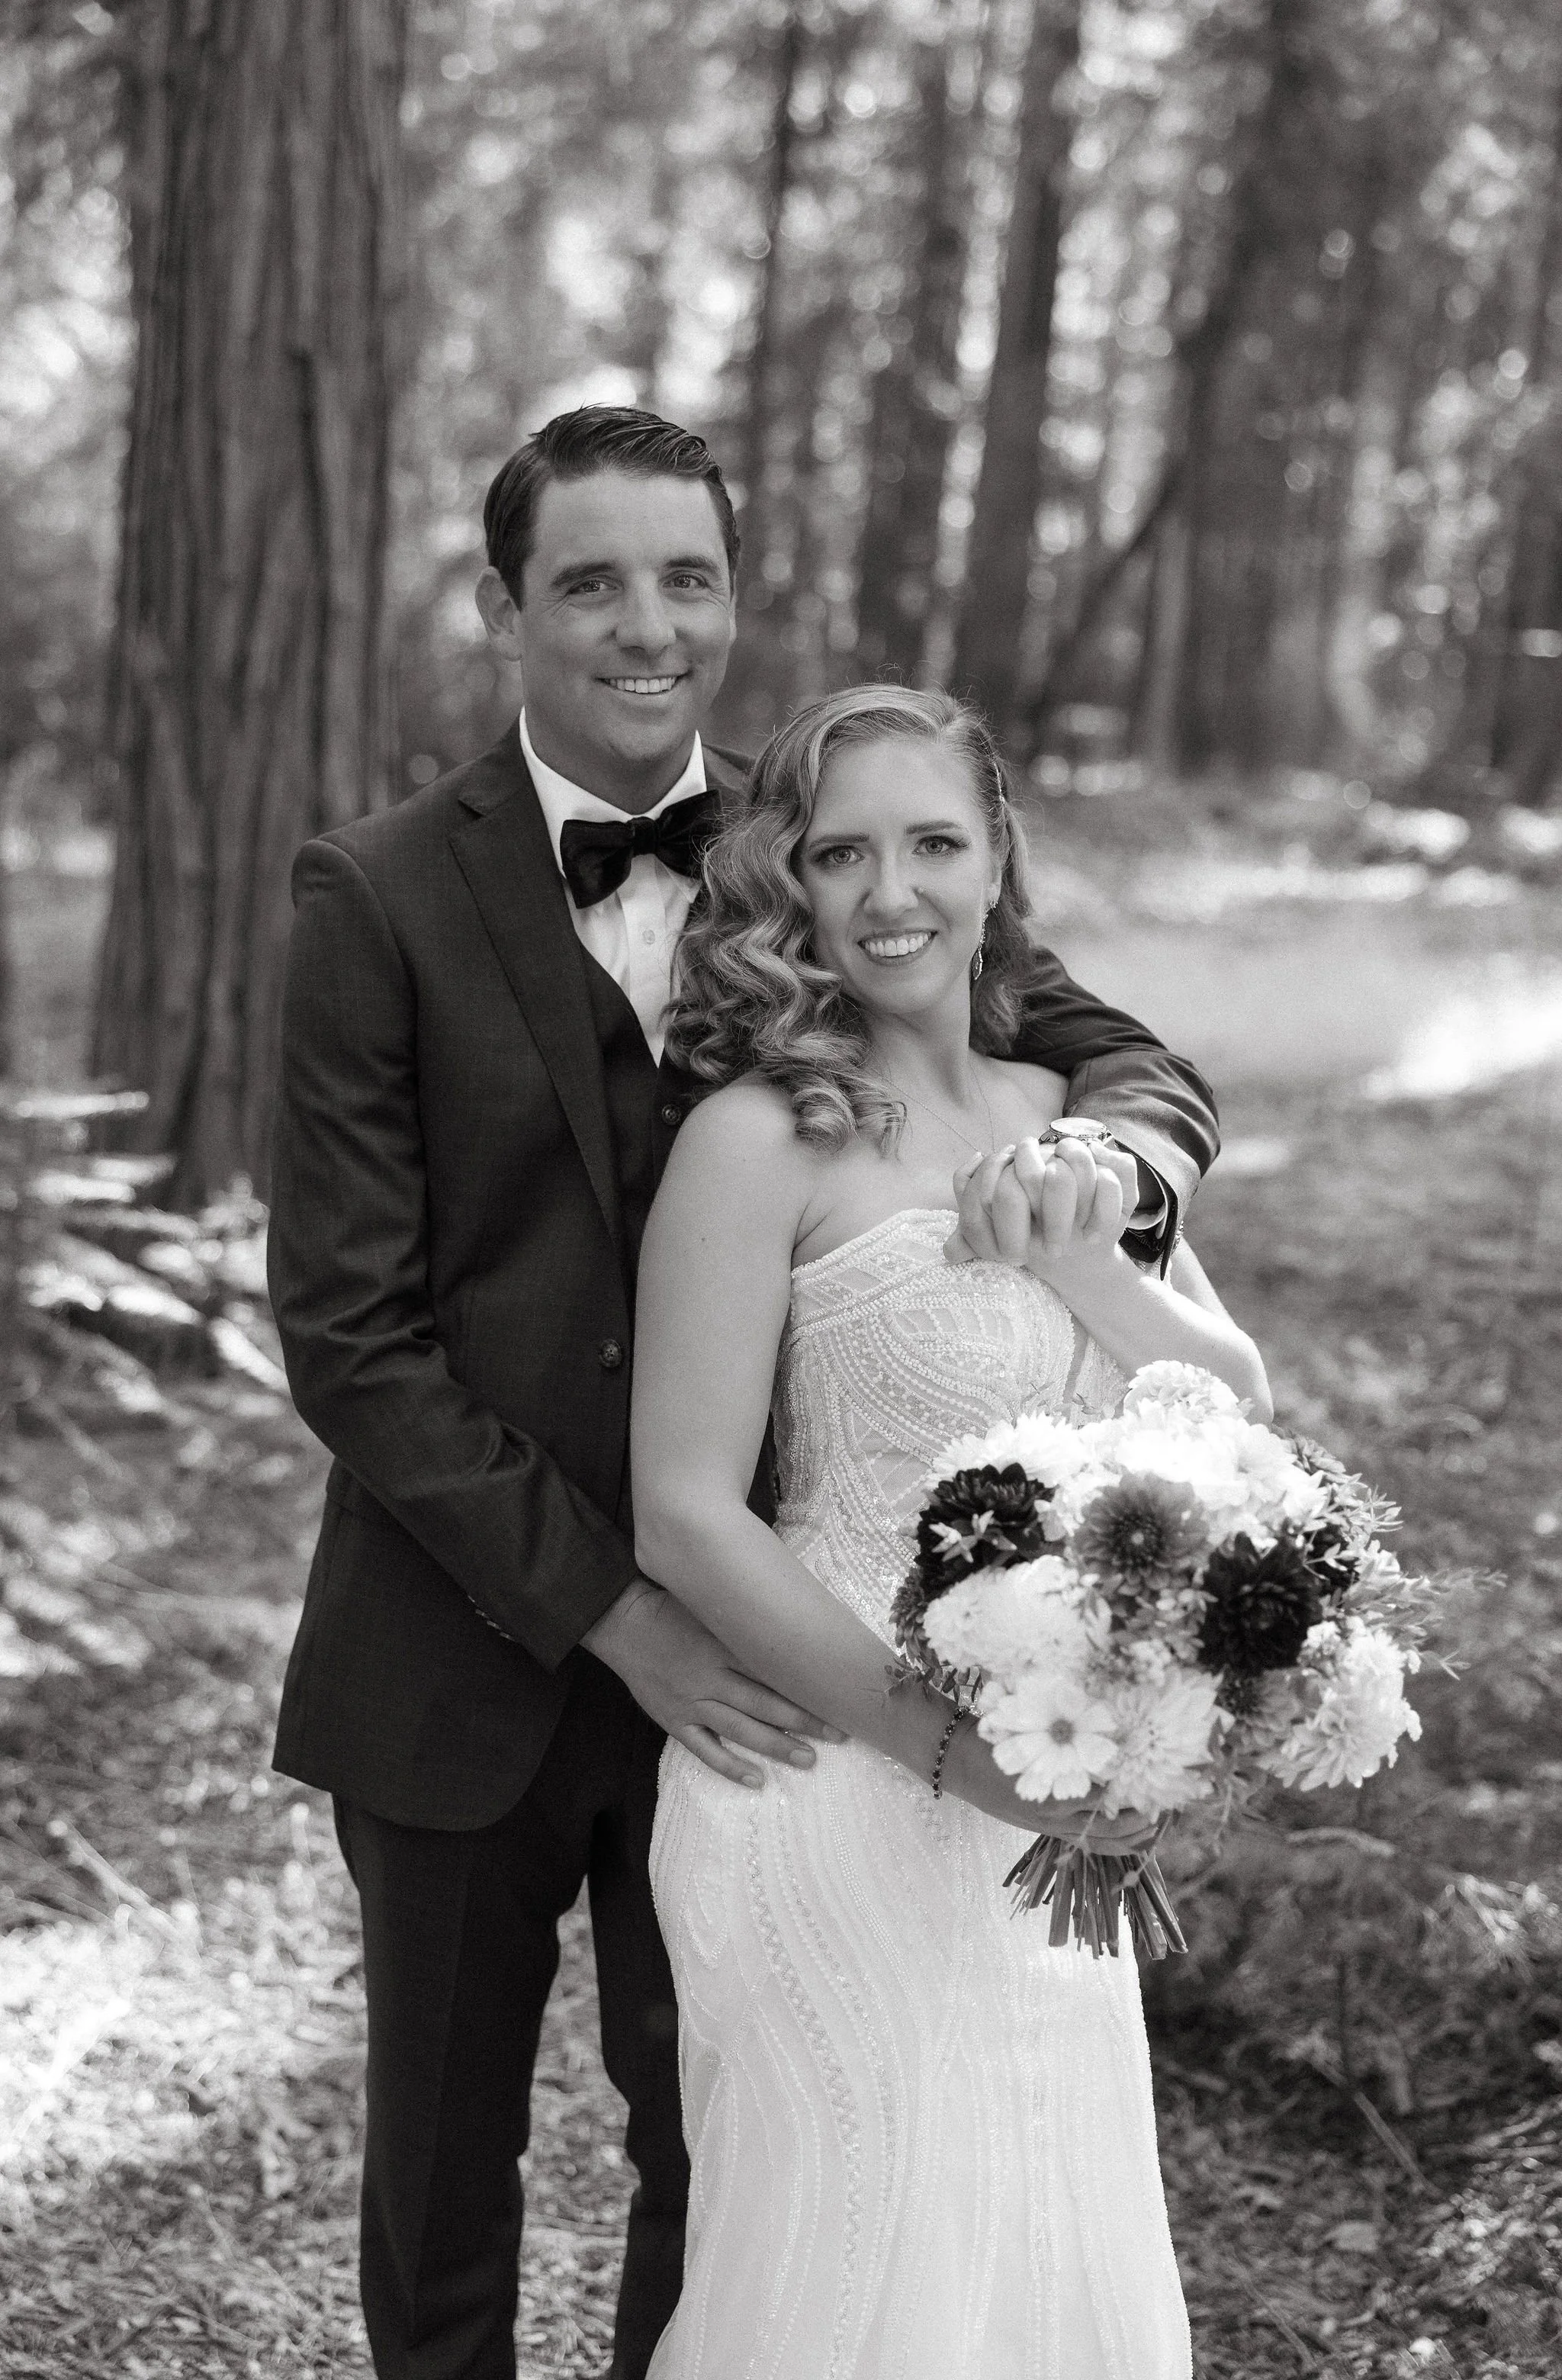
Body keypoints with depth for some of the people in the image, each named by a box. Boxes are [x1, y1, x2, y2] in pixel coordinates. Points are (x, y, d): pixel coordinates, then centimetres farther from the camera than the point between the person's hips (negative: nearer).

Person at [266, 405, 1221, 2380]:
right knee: (442, 2163, 18)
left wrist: (1118, 1156, -23)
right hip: (470, 1659, -2)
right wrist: (611, 1614, -17)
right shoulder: (379, 898, -11)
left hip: (741, 1658, 2)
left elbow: (1123, 1053, 2)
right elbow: (348, 1335, -13)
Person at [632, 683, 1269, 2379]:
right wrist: (951, 1746, -21)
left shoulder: (1064, 1122, 6)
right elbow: (685, 1512, -16)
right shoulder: (758, 1140, -14)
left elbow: (1238, 1421, 6)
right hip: (839, 1792, -6)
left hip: (1052, 1813, 7)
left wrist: (1084, 1264, -13)